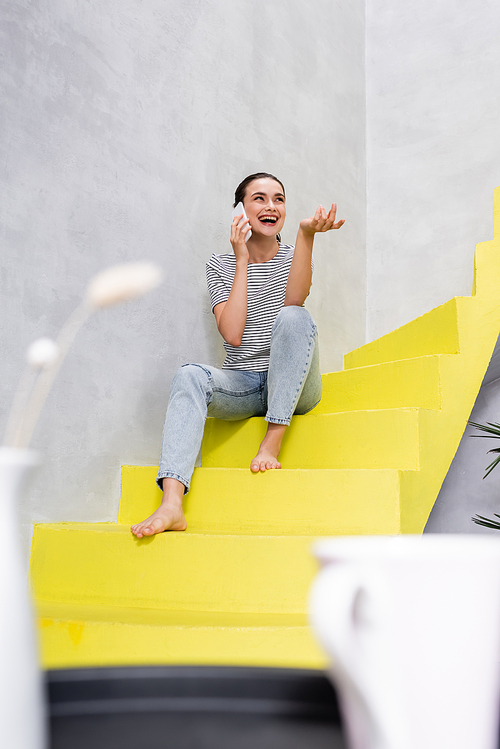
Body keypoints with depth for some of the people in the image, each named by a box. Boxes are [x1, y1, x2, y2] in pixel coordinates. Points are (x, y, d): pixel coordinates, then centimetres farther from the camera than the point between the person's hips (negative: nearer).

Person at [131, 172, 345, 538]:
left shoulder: (294, 255, 8)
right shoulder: (221, 265, 7)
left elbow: (293, 301, -17)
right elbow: (232, 335, -9)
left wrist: (306, 234, -29)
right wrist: (243, 261, -8)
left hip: (293, 386, 0)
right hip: (242, 385, 1)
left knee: (294, 317, -28)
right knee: (190, 375, -29)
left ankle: (272, 445, -27)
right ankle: (171, 504, -45)